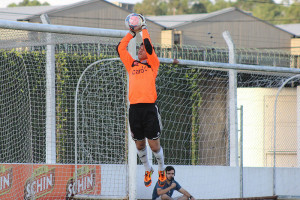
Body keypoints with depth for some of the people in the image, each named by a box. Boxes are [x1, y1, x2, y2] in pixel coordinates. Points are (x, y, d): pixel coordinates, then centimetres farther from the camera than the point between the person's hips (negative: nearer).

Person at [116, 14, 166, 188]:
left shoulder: (153, 64, 8)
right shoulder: (132, 65, 19)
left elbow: (148, 45, -3)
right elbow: (121, 48, 17)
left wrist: (144, 28, 9)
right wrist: (132, 32, 20)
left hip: (149, 107, -4)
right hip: (134, 108, 4)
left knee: (154, 144, -2)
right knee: (139, 143, 10)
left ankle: (162, 169, 20)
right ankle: (147, 169, 30)